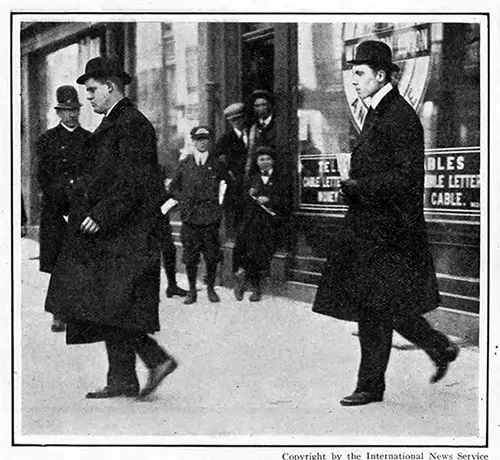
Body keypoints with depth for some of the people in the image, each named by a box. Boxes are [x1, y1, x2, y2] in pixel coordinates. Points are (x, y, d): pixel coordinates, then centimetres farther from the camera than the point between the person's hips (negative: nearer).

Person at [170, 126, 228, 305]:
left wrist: (219, 200, 4)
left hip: (211, 216, 0)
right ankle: (192, 290, 12)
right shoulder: (184, 164, 9)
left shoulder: (216, 164, 7)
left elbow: (227, 183, 15)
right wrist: (183, 201, 1)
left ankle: (211, 288, 16)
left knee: (212, 255, 1)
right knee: (190, 256, 1)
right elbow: (173, 187, 16)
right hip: (190, 216, 1)